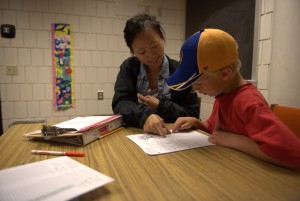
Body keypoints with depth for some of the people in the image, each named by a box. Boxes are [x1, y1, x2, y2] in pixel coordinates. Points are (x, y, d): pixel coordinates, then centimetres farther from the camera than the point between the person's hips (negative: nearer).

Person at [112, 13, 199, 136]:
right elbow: (120, 104, -11)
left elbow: (193, 114, -3)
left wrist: (159, 106, -15)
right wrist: (145, 115, -29)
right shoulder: (128, 67, 1)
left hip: (171, 136, 0)